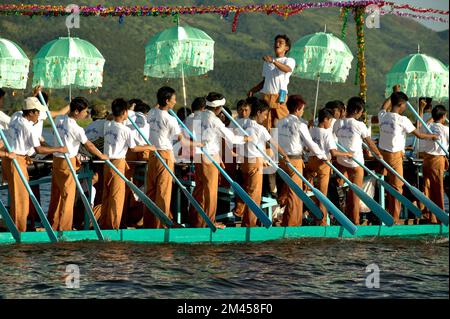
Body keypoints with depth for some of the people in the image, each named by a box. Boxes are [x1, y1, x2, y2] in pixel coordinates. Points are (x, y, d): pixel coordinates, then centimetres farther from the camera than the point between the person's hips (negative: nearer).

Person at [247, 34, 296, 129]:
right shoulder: (267, 62, 24)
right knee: (265, 126, -3)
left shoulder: (289, 61, 7)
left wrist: (273, 61, -32)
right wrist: (253, 90, 11)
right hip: (265, 96, 4)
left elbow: (287, 69, -18)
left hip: (279, 97, -4)